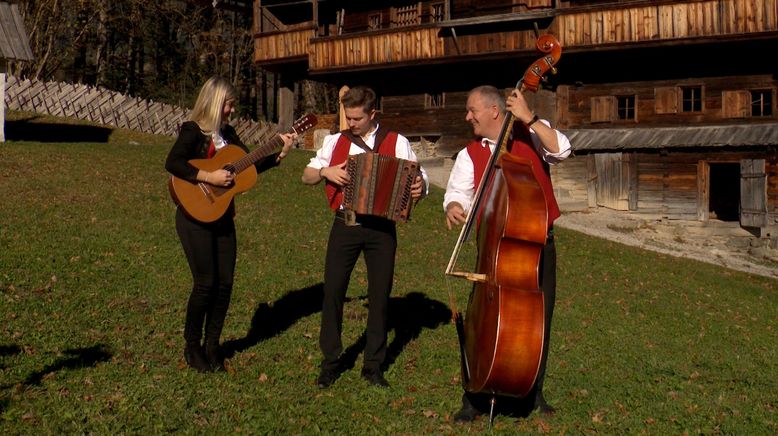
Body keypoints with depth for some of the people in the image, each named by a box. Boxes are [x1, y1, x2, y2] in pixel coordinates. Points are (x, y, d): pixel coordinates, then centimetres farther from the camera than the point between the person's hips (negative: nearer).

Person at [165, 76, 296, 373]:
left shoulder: (227, 132, 12)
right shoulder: (192, 131, -11)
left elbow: (251, 164, 13)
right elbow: (172, 164, -27)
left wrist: (280, 153, 3)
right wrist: (209, 177, -29)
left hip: (222, 218, 7)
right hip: (196, 217, -7)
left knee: (225, 283, 6)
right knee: (206, 283, -4)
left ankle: (212, 345, 22)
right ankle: (192, 347, 15)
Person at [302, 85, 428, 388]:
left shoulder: (397, 143, 0)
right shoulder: (334, 141, 7)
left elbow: (420, 178, 0)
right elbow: (306, 176, 13)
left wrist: (419, 187, -22)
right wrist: (326, 171, -8)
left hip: (382, 228, -1)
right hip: (345, 225, 2)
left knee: (380, 295, 5)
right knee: (333, 290, 1)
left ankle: (373, 364, 20)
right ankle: (330, 360, 17)